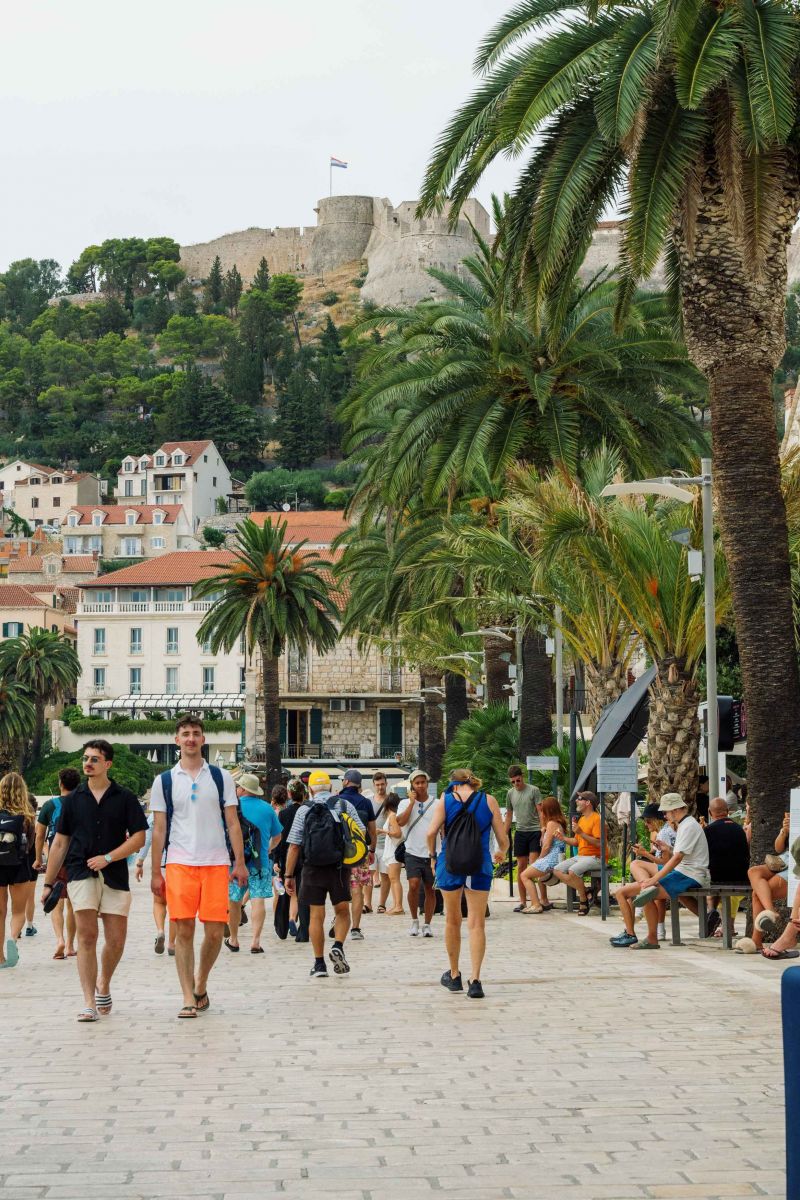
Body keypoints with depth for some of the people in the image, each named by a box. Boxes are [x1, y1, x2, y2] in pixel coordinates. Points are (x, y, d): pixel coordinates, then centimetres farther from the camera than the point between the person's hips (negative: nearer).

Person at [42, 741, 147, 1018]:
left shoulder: (125, 798, 4)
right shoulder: (73, 799, 9)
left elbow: (139, 838, -1)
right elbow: (59, 843, 12)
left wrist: (108, 858, -12)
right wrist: (49, 883, 10)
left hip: (115, 876, 0)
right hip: (81, 873, 0)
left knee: (116, 940, 1)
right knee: (87, 936, -11)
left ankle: (103, 985, 29)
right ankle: (89, 1002, -8)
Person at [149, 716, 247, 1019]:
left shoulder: (220, 777, 8)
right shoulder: (164, 781, 7)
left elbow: (233, 823, 8)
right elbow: (159, 829, 8)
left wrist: (240, 862, 0)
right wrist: (155, 872, 4)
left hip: (216, 862, 1)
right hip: (179, 863, -1)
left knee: (215, 932, -1)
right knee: (184, 931, -5)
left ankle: (201, 987, 20)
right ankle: (189, 999, -1)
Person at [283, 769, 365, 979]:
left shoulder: (304, 809, 2)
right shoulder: (345, 804, 5)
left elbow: (294, 846, -1)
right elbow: (361, 834, 3)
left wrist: (288, 875, 4)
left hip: (313, 867, -1)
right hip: (340, 866, 1)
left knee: (316, 916, 5)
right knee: (342, 911, 15)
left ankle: (319, 964, 6)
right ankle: (338, 946, -8)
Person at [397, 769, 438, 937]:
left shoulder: (436, 804, 4)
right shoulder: (405, 803, 4)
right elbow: (400, 822, -13)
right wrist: (412, 802, -12)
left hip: (432, 854, 1)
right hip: (413, 852, -1)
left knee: (430, 890, 6)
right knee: (414, 885, -17)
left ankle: (427, 925, 16)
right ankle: (414, 920, 1)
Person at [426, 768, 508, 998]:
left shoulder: (445, 800, 3)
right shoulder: (488, 801, 4)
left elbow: (431, 833, -9)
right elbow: (503, 839, 1)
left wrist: (433, 855, 9)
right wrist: (501, 853, 23)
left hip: (450, 864, 1)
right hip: (479, 866, -1)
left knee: (453, 921, 17)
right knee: (477, 924, 2)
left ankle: (454, 975, 28)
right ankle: (475, 980, -10)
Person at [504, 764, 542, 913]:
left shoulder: (533, 791, -4)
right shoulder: (510, 793, 10)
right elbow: (509, 815, 19)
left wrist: (543, 832, -13)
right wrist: (505, 835, 15)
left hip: (535, 831, -5)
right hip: (520, 832, 5)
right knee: (521, 867, 5)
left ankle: (544, 899, -7)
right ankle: (523, 902, 9)